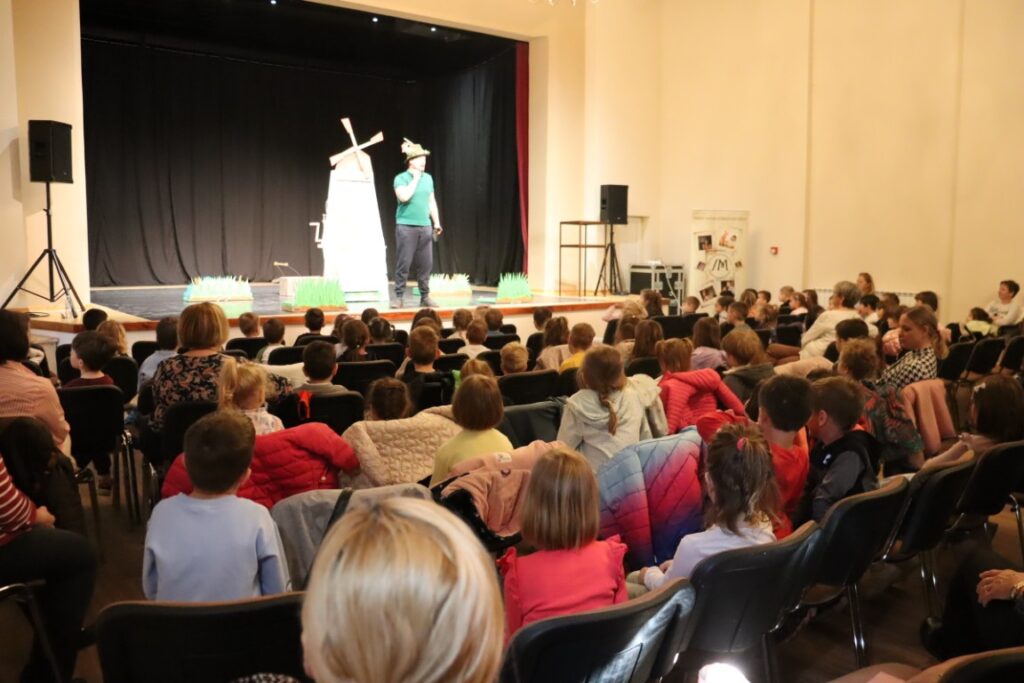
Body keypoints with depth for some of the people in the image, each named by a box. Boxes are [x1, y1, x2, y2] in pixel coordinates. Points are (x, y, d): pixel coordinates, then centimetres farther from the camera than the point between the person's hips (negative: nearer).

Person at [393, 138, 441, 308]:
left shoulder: (428, 178, 12)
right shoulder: (401, 178, -5)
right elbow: (404, 197, -21)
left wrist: (436, 222, 14)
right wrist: (415, 178, -12)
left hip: (425, 226, 5)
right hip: (406, 226, -5)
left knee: (426, 264, 5)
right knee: (404, 263, -3)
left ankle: (425, 296, 14)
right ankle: (399, 297, 4)